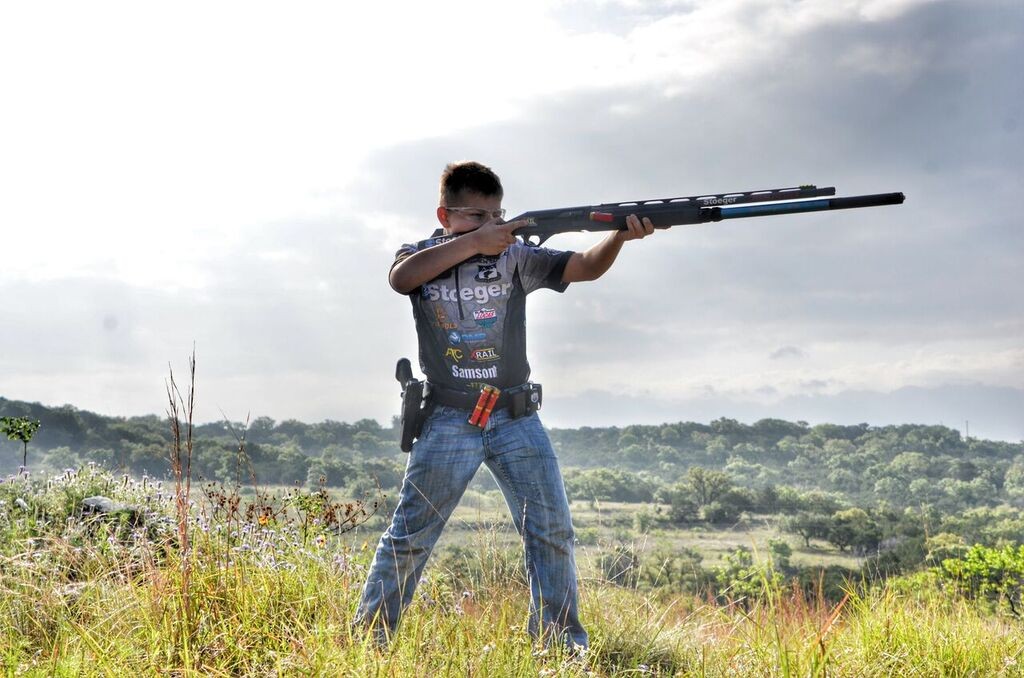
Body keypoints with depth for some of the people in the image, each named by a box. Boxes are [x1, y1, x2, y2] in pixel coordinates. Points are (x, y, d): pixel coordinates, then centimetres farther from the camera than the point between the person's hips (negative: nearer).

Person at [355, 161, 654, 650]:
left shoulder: (515, 256, 3)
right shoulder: (422, 256, 2)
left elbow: (585, 267, -8)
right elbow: (401, 277, -21)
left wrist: (619, 236, -28)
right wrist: (473, 242, -24)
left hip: (515, 419, 2)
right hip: (447, 422, -2)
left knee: (552, 530, 0)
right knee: (410, 534, 3)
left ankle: (562, 644, 10)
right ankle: (367, 636, 13)